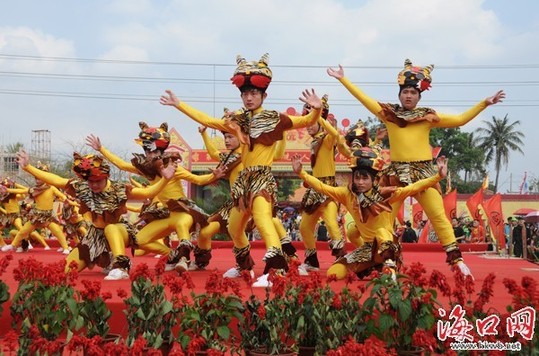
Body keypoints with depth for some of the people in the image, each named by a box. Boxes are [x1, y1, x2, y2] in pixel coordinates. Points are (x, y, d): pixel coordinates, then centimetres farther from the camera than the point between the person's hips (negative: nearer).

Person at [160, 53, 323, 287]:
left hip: (263, 178, -7)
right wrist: (178, 104, 18)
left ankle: (275, 271, -43)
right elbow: (207, 121, 17)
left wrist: (317, 109, -29)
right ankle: (244, 265, 43)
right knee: (234, 228, 19)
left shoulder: (275, 119, -2)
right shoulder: (238, 120, 12)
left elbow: (307, 122, -7)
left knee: (262, 219, -32)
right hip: (244, 179, 7)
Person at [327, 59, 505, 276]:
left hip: (423, 171, 0)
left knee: (438, 215, -4)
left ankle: (456, 259, -1)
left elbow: (460, 120, 8)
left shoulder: (428, 117, 7)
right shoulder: (389, 114, 7)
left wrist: (484, 103, 3)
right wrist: (343, 79, 8)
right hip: (397, 171, 1)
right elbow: (363, 98, 8)